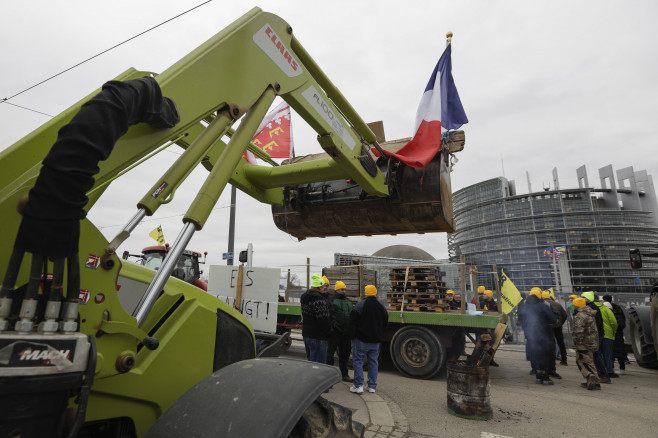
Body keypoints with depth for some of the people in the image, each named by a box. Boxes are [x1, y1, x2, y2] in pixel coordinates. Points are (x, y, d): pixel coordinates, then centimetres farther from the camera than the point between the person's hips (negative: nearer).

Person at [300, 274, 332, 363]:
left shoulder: (304, 297, 9)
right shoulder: (318, 299, -21)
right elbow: (323, 319, -21)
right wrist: (328, 331, -8)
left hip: (306, 334, 9)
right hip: (317, 337, -9)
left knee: (310, 360, 21)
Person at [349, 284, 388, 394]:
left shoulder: (360, 305, -12)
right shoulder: (381, 307, 4)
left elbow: (352, 321, -11)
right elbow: (385, 324, 13)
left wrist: (355, 332, 5)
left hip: (361, 340, -5)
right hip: (375, 340, 5)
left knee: (358, 360, 4)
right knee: (373, 361, 13)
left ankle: (358, 386, 2)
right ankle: (372, 386, 18)